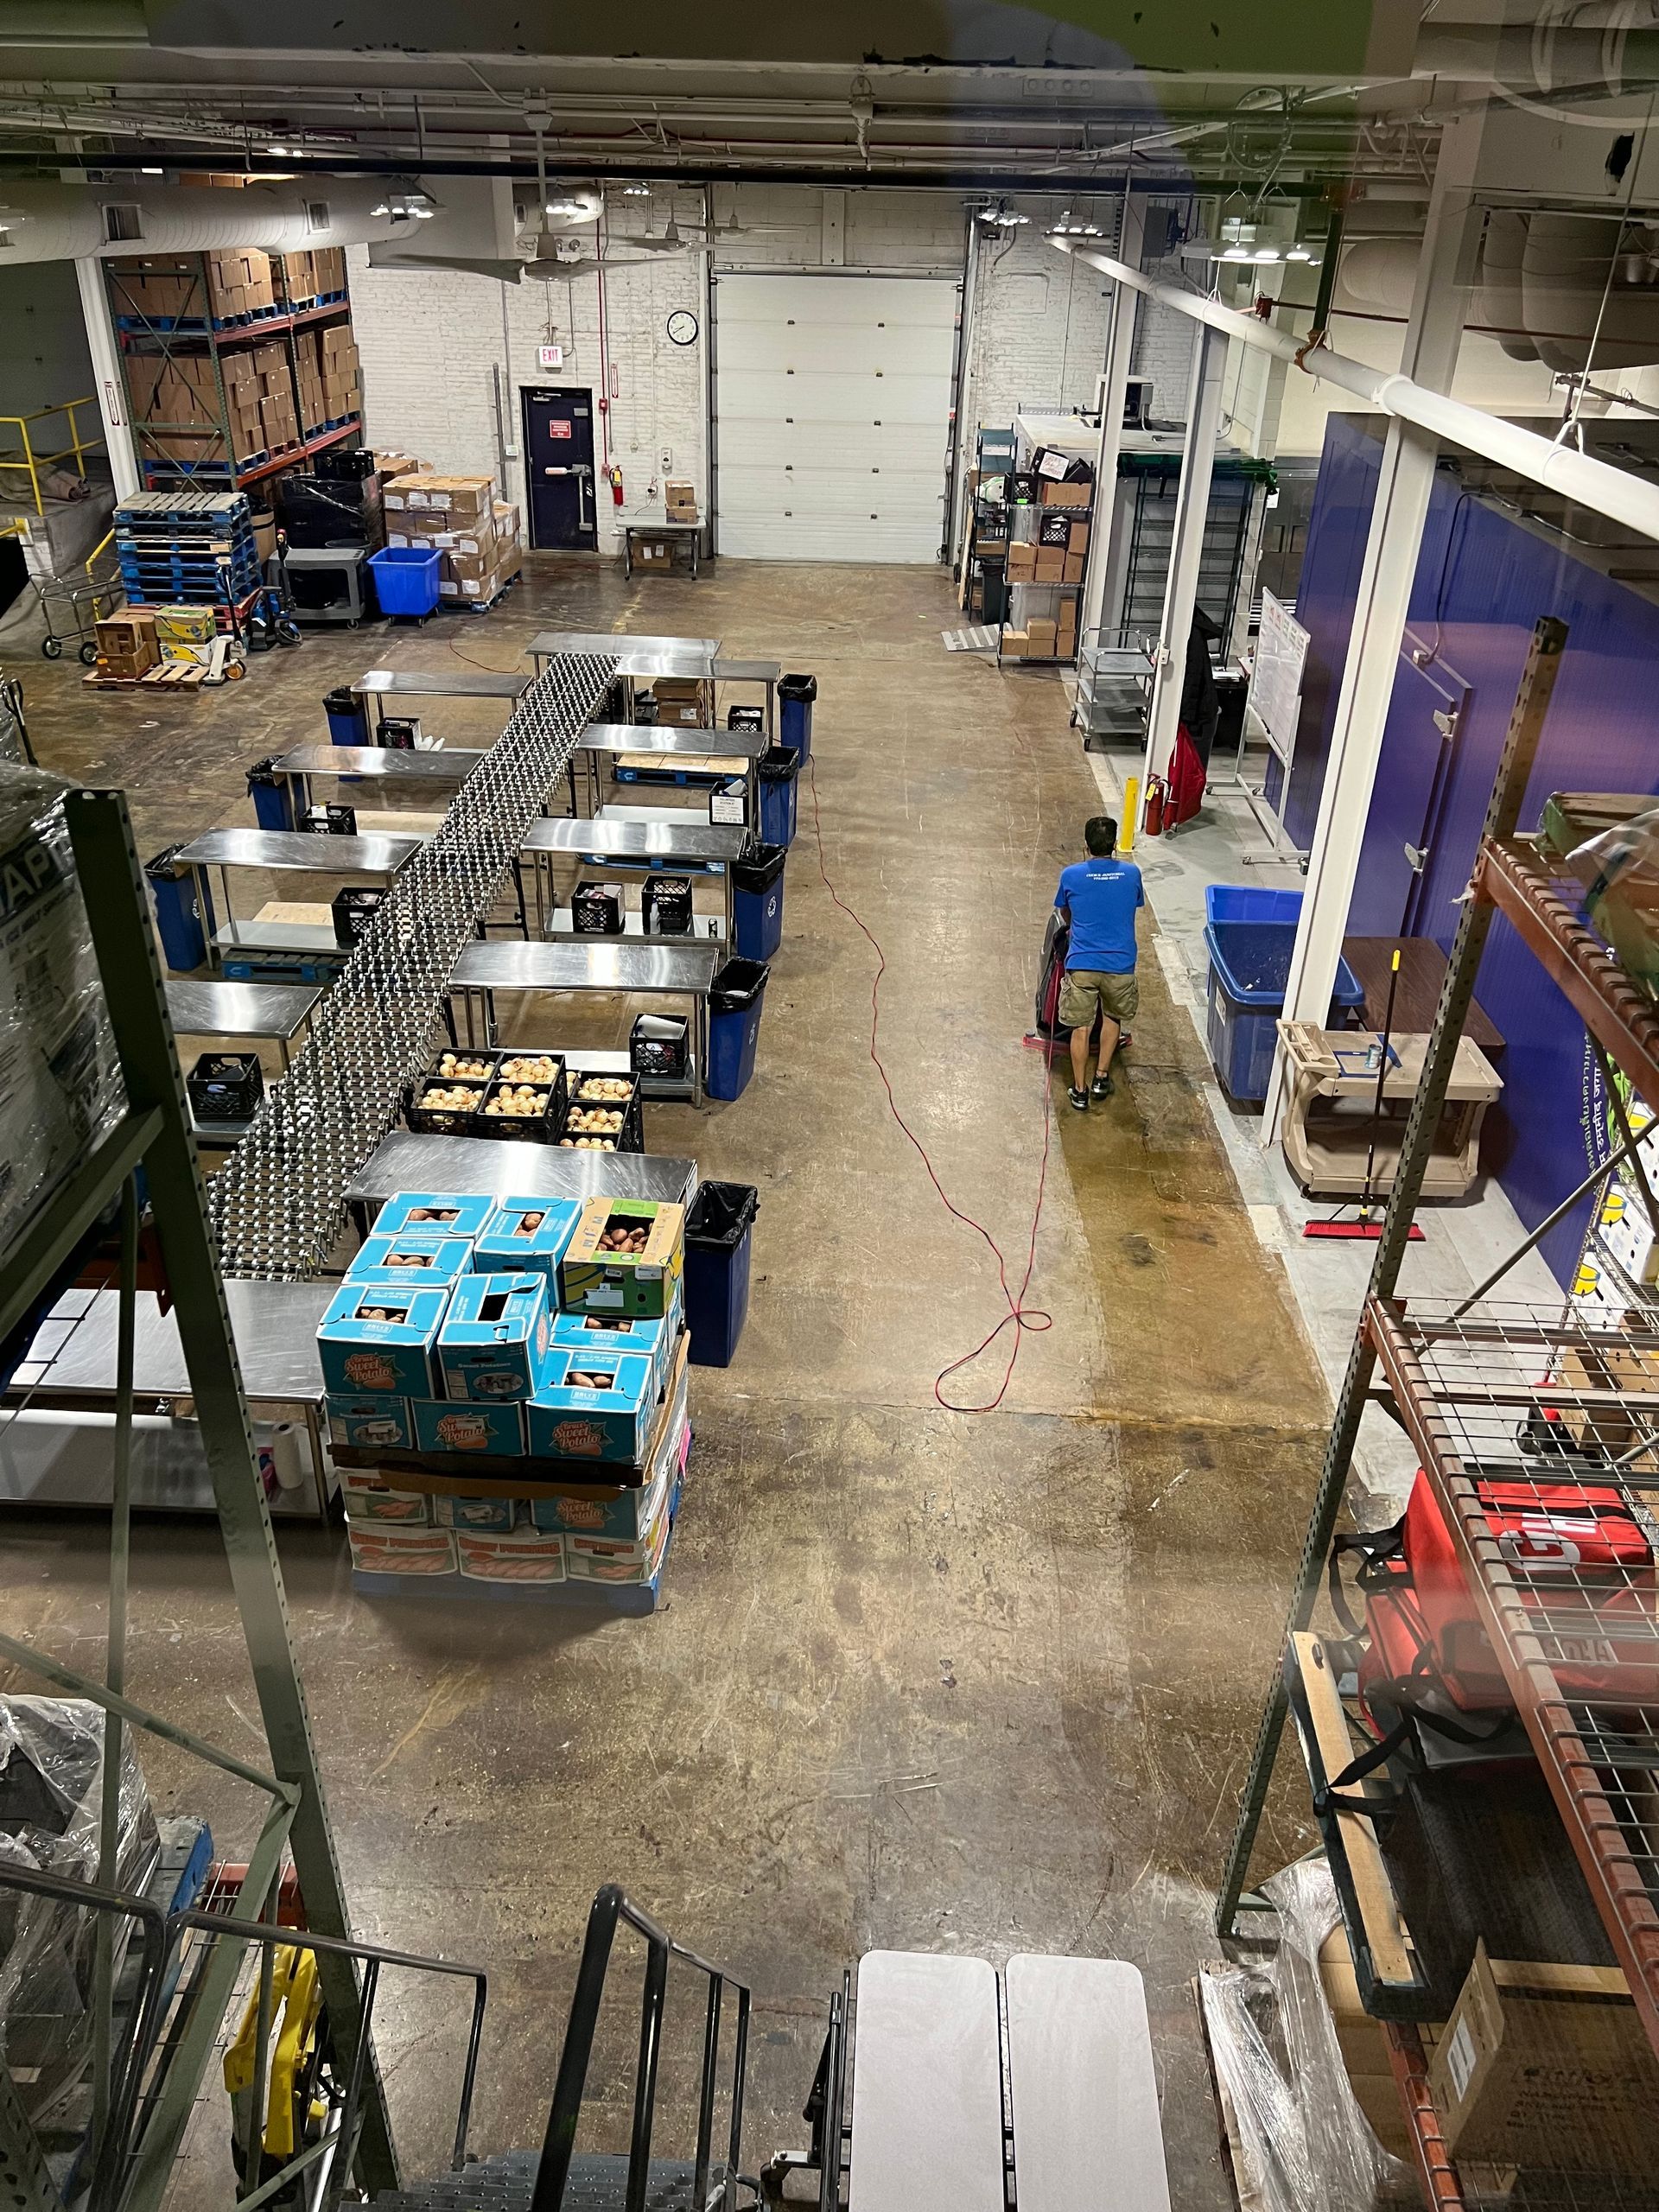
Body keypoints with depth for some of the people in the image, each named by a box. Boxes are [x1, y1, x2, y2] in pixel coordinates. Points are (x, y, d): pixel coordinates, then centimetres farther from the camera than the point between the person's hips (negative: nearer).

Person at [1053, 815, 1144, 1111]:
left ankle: (1080, 1090, 17)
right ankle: (1102, 1077, 28)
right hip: (1120, 964, 1)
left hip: (1081, 964, -1)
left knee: (1081, 1027, 11)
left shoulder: (1071, 875, -5)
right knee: (1113, 1017, 26)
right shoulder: (1131, 873, -3)